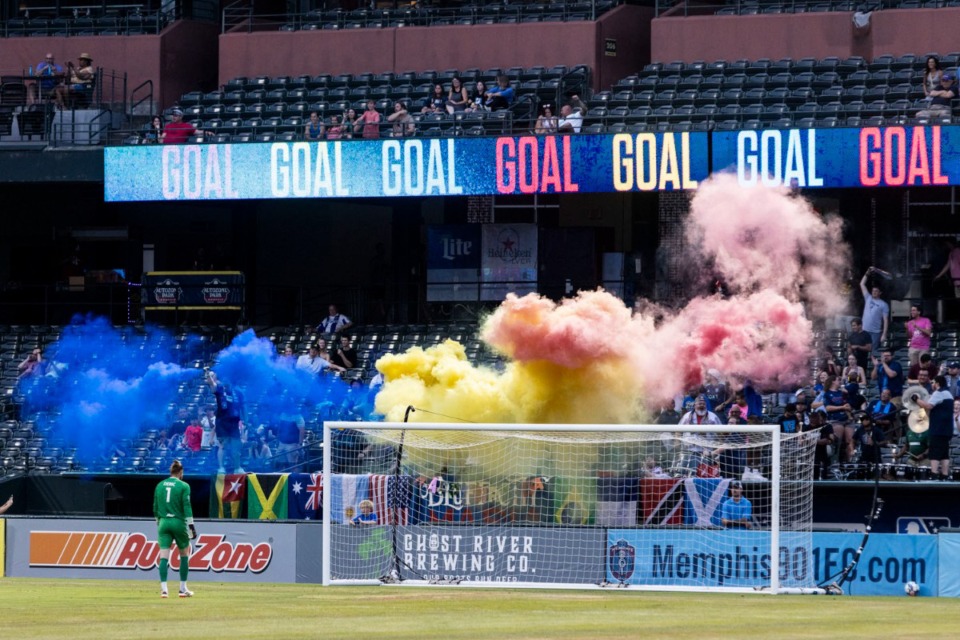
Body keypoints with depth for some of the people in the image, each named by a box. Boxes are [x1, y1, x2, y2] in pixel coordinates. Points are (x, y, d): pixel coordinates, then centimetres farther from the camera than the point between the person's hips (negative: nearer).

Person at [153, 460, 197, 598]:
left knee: (164, 557, -1)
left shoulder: (160, 486, 9)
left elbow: (155, 508, 14)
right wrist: (191, 526, -7)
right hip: (179, 523, -3)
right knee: (184, 554, 13)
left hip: (164, 523, 3)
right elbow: (187, 507, -10)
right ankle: (183, 589, 14)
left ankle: (163, 588, -14)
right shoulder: (183, 486, -4)